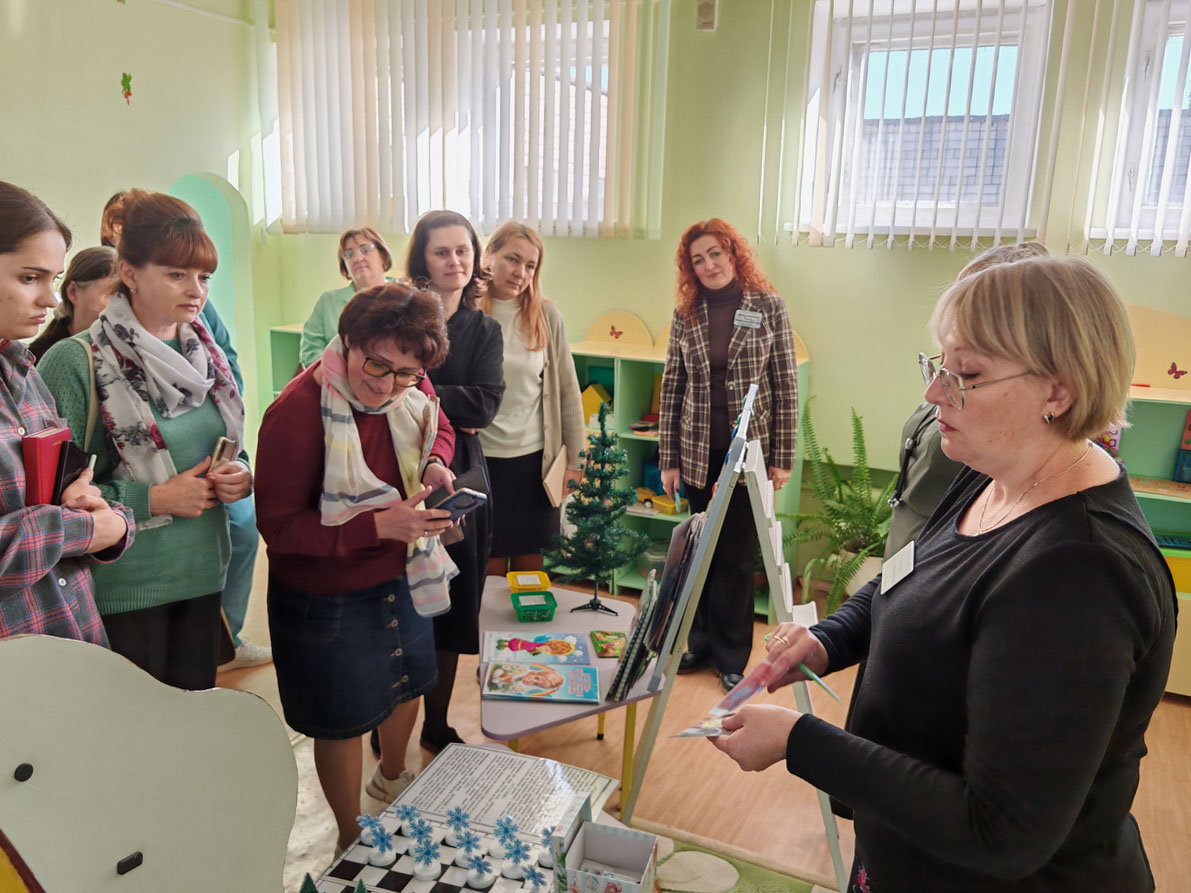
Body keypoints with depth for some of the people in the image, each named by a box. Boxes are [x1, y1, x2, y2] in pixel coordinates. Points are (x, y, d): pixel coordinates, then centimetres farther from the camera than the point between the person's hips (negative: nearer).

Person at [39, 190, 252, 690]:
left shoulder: (206, 353, 6)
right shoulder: (76, 362, -13)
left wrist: (240, 478, -4)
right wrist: (154, 499, -19)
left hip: (202, 576, 5)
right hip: (121, 592, -5)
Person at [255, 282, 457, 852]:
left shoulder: (411, 388, -11)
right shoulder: (298, 413, -30)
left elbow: (439, 430, 10)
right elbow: (279, 525, -26)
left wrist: (435, 464, -13)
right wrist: (380, 525, -35)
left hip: (400, 575, 7)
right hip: (328, 598, -6)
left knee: (408, 682, 27)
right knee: (343, 721, 13)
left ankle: (392, 778, 60)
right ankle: (352, 838, 41)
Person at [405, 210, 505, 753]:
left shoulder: (484, 330, 8)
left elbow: (485, 402, -6)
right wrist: (449, 412, -16)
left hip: (459, 480, 3)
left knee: (452, 608, 11)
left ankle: (437, 726, 29)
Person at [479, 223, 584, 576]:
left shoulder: (547, 316, -1)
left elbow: (568, 391, 3)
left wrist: (575, 461, 4)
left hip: (535, 459, 1)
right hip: (481, 460, -1)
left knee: (530, 566, 13)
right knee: (490, 568, 10)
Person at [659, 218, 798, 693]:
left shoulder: (769, 306, -4)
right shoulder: (686, 314, 3)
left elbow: (786, 385, -4)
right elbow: (672, 387, 4)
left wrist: (782, 457, -6)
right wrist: (668, 459, 1)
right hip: (699, 453, 2)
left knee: (737, 555, 6)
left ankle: (732, 655, 22)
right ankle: (700, 642, 29)